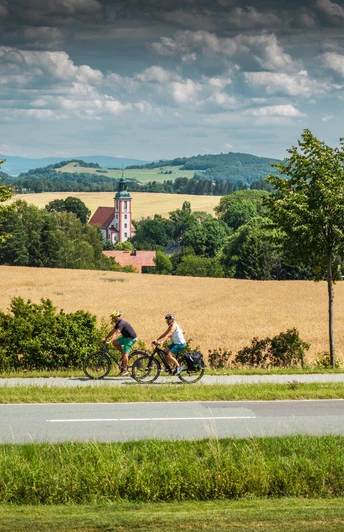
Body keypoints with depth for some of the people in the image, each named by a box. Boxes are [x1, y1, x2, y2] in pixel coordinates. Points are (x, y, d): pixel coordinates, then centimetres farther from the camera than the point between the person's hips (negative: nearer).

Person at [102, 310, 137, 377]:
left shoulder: (121, 323, -23)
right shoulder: (118, 323, 7)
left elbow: (116, 333, -34)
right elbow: (112, 331, 14)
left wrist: (109, 341, -40)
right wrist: (105, 338, 7)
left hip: (131, 338, -10)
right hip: (126, 337, 10)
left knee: (125, 353, -11)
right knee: (115, 343, 0)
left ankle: (125, 370, -7)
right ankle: (124, 355, 10)